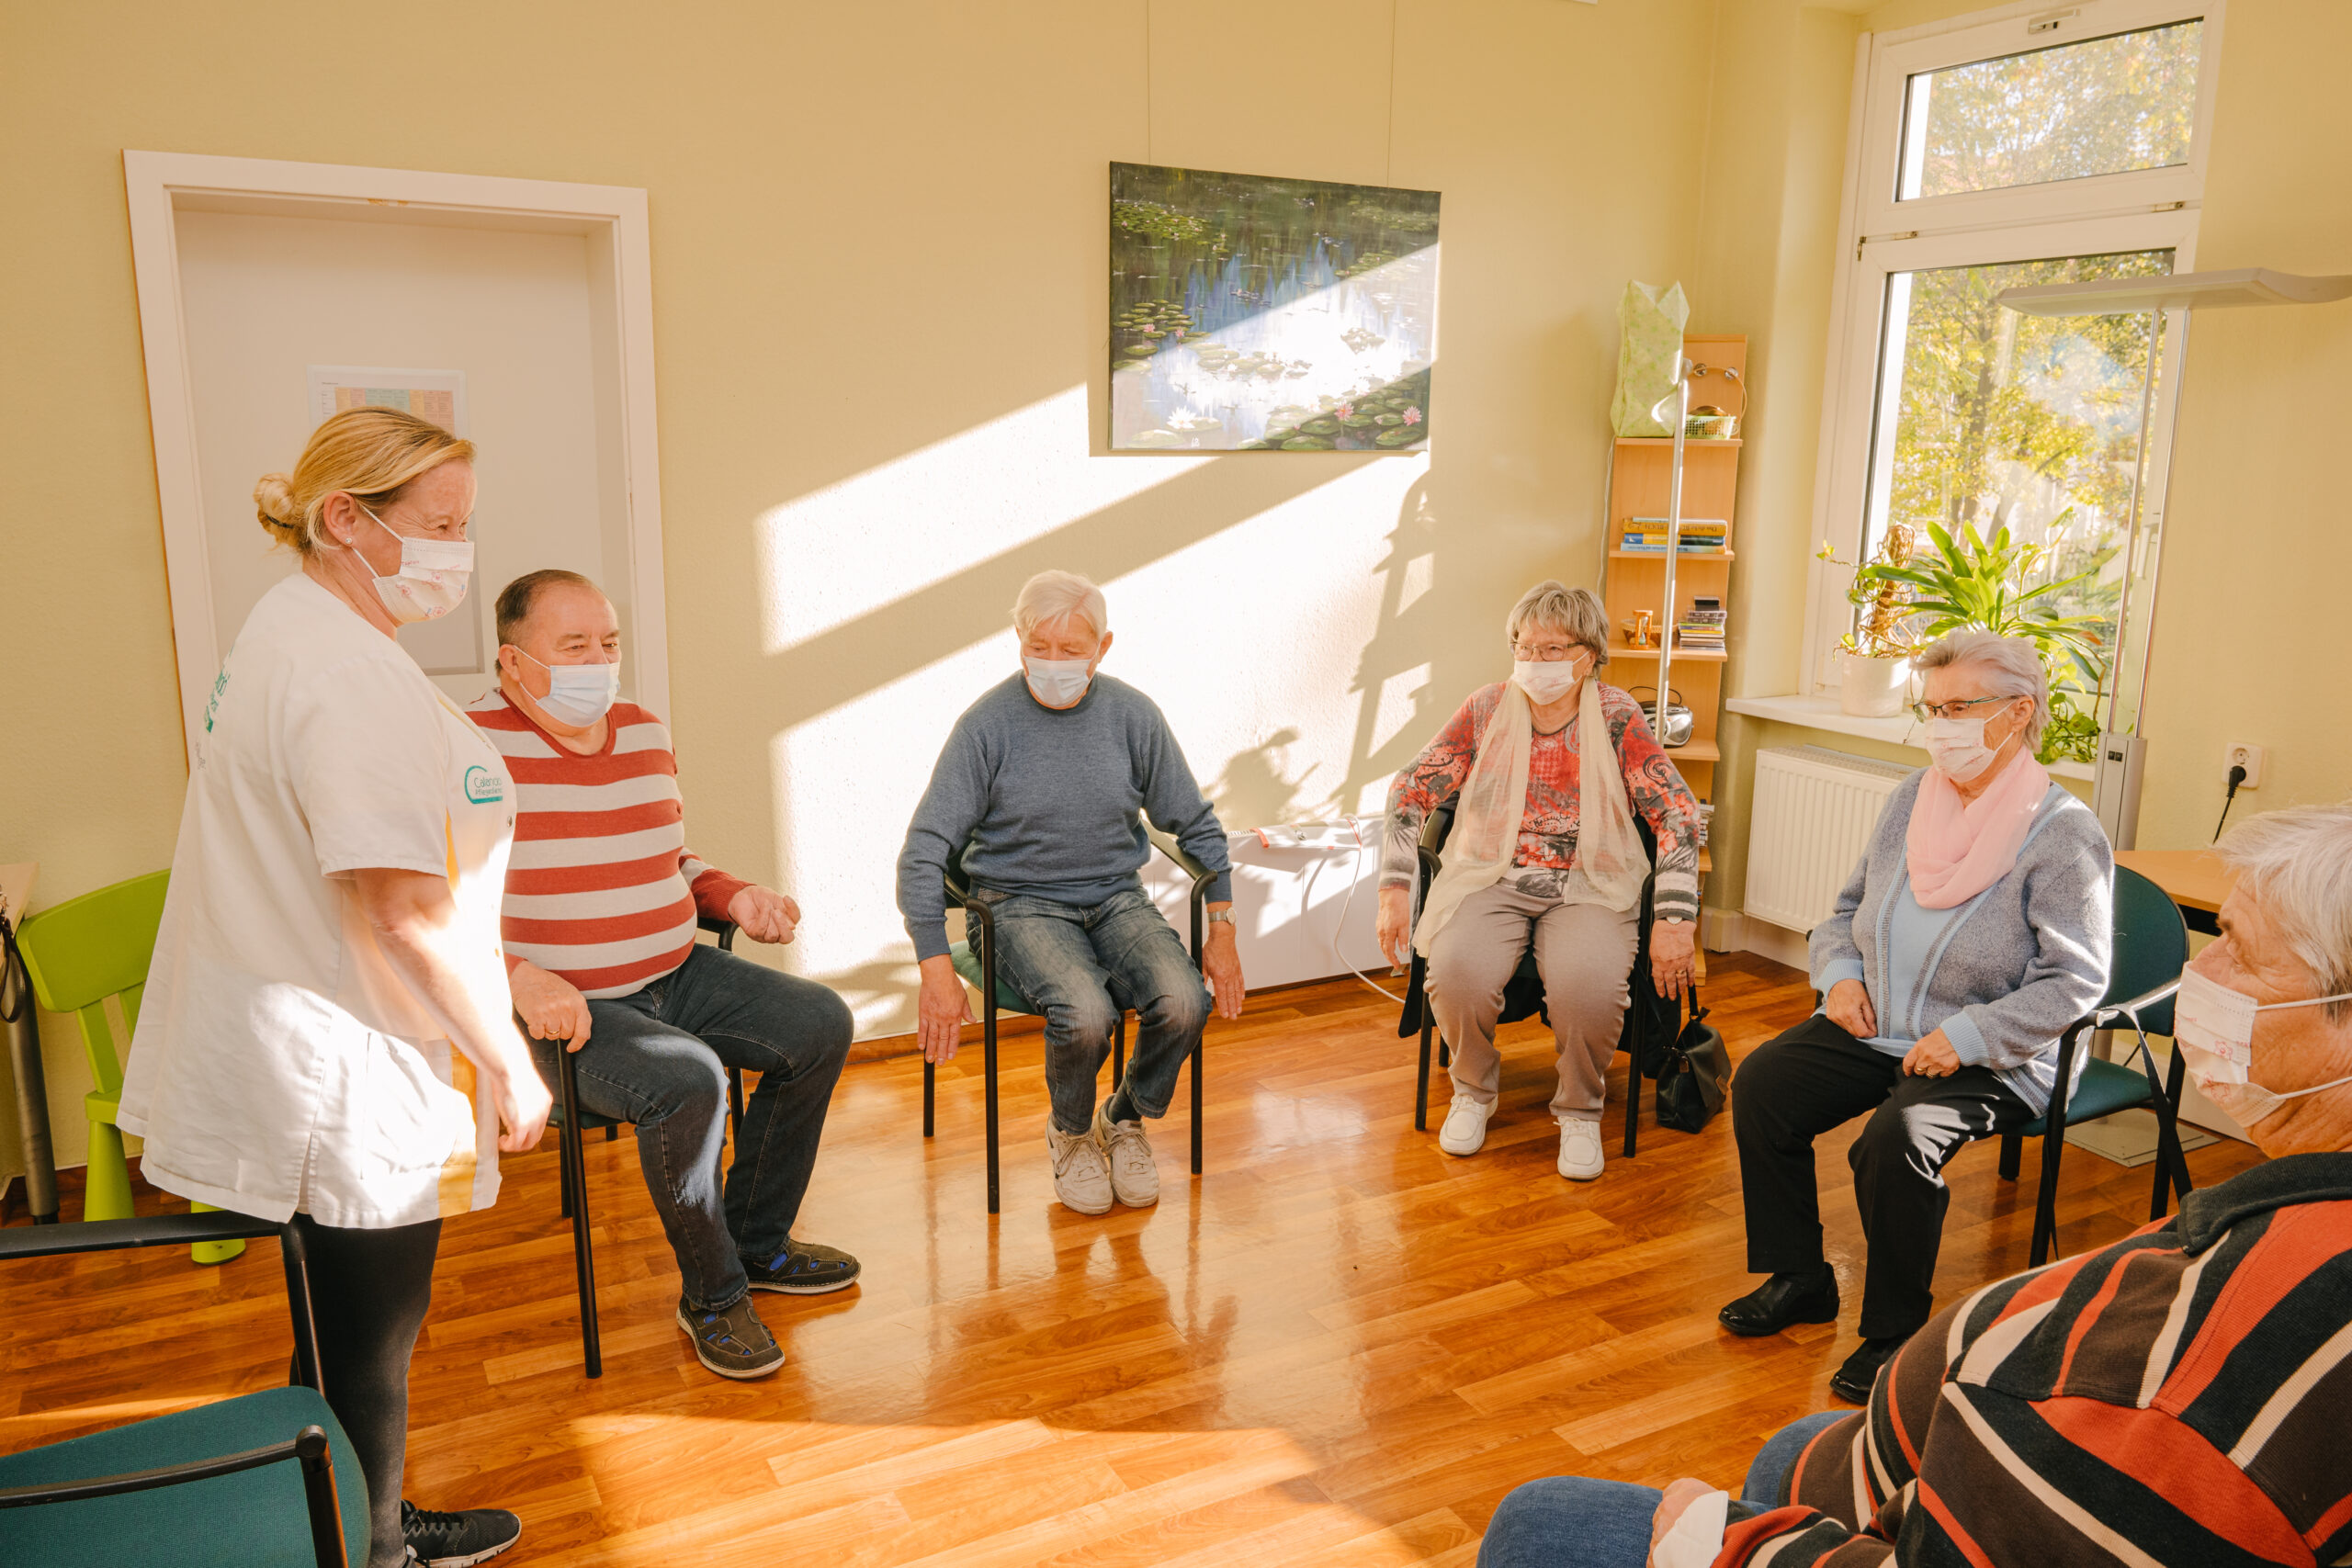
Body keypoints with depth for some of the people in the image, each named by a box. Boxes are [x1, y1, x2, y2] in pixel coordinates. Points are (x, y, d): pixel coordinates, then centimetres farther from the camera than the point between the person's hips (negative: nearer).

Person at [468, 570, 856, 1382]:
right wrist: (521, 978, -30)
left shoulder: (644, 734, 10)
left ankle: (754, 1241, 16)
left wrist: (734, 896, 2)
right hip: (561, 1007, -8)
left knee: (820, 1024, 1)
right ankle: (712, 1293, -6)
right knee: (686, 1078, -32)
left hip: (677, 975, 8)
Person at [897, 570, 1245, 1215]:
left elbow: (1197, 826, 10)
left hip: (1116, 897, 3)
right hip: (1022, 903, -3)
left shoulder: (1133, 715, -1)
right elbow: (924, 850, -10)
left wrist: (1221, 930, 4)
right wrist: (936, 969, -18)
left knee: (1183, 1001, -25)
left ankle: (1127, 1118, 8)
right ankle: (1070, 1132, 4)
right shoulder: (987, 723, -10)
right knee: (1085, 1012, -31)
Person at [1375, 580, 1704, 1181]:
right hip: (1492, 878, 1)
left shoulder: (1617, 716, -1)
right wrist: (1395, 889, -11)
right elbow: (1410, 792, 0)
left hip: (1587, 887, -1)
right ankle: (1474, 1091, 3)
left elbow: (1678, 815, -6)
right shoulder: (1486, 710, 3)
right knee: (1457, 969, -30)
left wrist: (1674, 919, -16)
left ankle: (1580, 1110, 0)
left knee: (1589, 983, -32)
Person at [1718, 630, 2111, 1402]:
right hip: (1876, 1028, 6)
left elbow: (2074, 980, -15)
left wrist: (1967, 1038, -23)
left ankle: (1895, 1332, -6)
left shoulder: (2064, 833, -12)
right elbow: (1850, 907, 18)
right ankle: (1798, 1279, 5)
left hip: (1995, 1061, -6)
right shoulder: (1911, 798, 7)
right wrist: (1841, 974, -1)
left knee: (1896, 1142, -31)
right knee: (1761, 1082, -14)